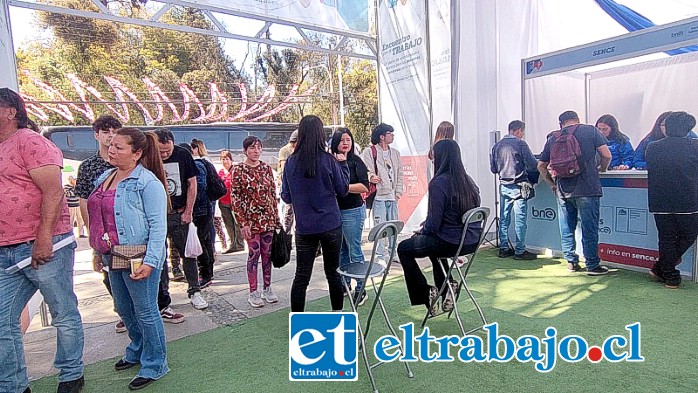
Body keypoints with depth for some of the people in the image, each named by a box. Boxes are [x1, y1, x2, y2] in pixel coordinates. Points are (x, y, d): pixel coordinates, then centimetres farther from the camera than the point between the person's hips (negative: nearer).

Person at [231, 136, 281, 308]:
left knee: (267, 254, 10)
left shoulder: (266, 168, 6)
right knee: (254, 254, 2)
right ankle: (253, 292, 14)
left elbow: (273, 194, 9)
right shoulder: (238, 170, -5)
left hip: (268, 219, 4)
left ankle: (267, 288, 24)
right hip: (251, 220, -4)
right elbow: (235, 198, -7)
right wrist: (243, 223, -11)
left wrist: (276, 218, 6)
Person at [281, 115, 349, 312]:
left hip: (304, 228, 1)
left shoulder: (291, 162, -4)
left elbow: (286, 196, 4)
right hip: (330, 225, -1)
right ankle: (338, 314, 28)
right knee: (333, 272, 14)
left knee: (301, 276, 7)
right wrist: (343, 164, 11)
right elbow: (342, 190, 1)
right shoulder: (328, 160, -10)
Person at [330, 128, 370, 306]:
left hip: (352, 211, -5)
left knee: (355, 252, 0)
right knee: (341, 251, 15)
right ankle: (345, 284, 30)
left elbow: (365, 186, -13)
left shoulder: (356, 161, -6)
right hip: (335, 210, 5)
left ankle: (361, 290, 10)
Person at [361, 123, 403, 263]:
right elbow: (366, 170, -9)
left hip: (392, 196, 6)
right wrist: (370, 177, -32)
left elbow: (400, 174, 17)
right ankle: (380, 256, 3)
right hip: (378, 195, -6)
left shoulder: (395, 153, 17)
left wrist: (398, 192, 7)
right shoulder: (369, 152, -1)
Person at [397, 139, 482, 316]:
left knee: (404, 248, 13)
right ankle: (445, 290, 31)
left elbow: (433, 223, -19)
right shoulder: (468, 181, 4)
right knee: (433, 241, 36)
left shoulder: (439, 183, -19)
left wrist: (421, 232, 3)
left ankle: (426, 292, 13)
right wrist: (427, 226, 16)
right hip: (472, 241, 8)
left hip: (451, 243, -8)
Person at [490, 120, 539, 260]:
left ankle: (503, 248, 16)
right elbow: (532, 165, -10)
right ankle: (520, 251, 5)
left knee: (504, 218, 11)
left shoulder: (497, 146, 8)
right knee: (520, 219, 0)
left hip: (503, 186, 6)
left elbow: (493, 168, 11)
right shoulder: (520, 144, -8)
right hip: (518, 186, -6)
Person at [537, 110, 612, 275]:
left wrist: (552, 183, 22)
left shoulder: (553, 137, 10)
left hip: (563, 189, 3)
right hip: (587, 188, -3)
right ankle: (592, 265, 9)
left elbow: (541, 166, 12)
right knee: (589, 228, 3)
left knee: (566, 228, 11)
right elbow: (606, 155, -3)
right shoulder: (590, 130, 3)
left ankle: (571, 261, 19)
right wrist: (601, 169, 16)